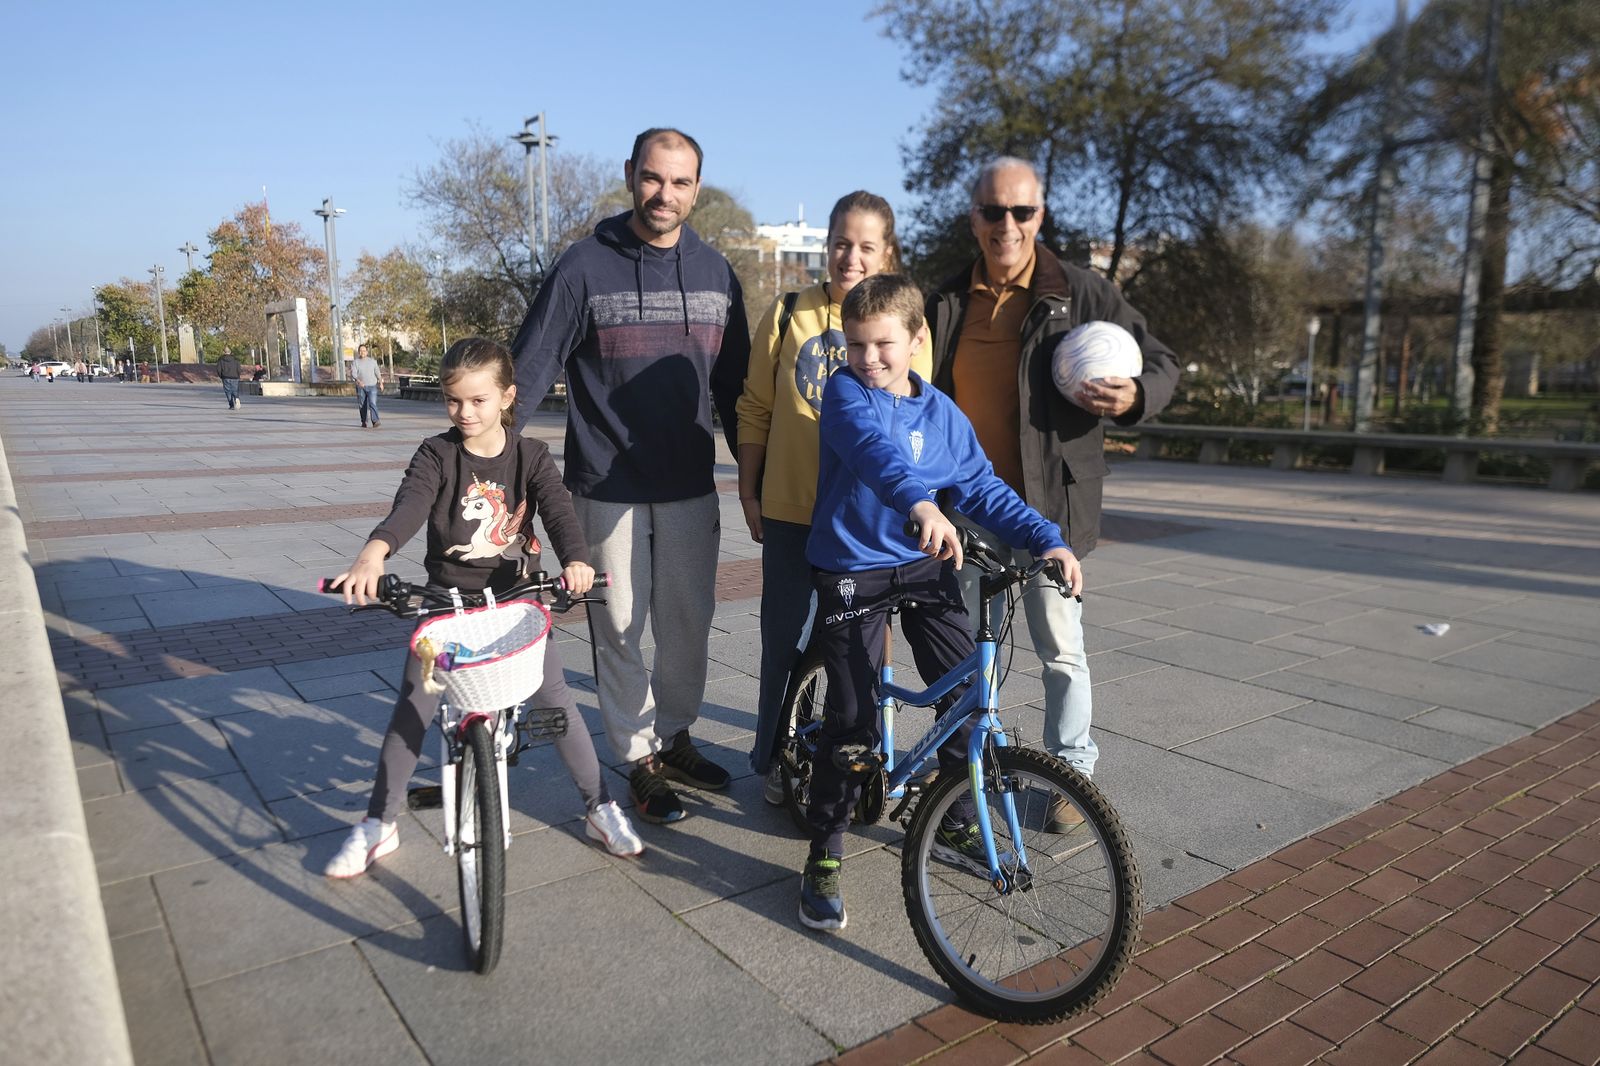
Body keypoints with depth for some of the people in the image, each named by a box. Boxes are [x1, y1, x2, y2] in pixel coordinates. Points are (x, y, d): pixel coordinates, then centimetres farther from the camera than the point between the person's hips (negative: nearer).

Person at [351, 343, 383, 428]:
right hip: (360, 387, 1)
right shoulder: (355, 362, 2)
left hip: (372, 386, -1)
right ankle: (364, 422, 21)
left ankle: (375, 421, -24)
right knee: (363, 405, 7)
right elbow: (353, 374, -11)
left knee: (372, 403, -16)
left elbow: (377, 372, 14)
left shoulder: (372, 361, 9)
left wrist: (380, 381, 3)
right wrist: (358, 381, -29)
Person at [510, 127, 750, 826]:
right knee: (619, 629, 5)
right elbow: (530, 371, -4)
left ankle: (675, 736, 31)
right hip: (608, 488, -3)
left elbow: (733, 383, 13)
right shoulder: (585, 267, -4)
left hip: (690, 488, 4)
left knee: (689, 624, 12)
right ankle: (640, 758, 21)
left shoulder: (715, 274, 7)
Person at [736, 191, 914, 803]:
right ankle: (776, 757, 27)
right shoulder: (789, 313, 1)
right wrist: (749, 492, 4)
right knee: (786, 636, 8)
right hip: (791, 507, 0)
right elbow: (754, 408, 5)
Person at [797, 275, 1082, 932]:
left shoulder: (942, 415, 5)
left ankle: (955, 827, 26)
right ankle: (824, 858, 13)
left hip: (925, 566, 5)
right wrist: (920, 504, -50)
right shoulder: (845, 393, -10)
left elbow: (984, 490, 6)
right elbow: (873, 448, -31)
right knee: (852, 721, -5)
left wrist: (1048, 539, -7)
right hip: (852, 572, -4)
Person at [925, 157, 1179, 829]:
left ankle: (1071, 773, 24)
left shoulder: (1081, 294, -2)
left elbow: (1161, 362, 3)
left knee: (1060, 649, 5)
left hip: (1045, 506, -3)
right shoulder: (947, 303, 9)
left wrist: (1135, 396, -19)